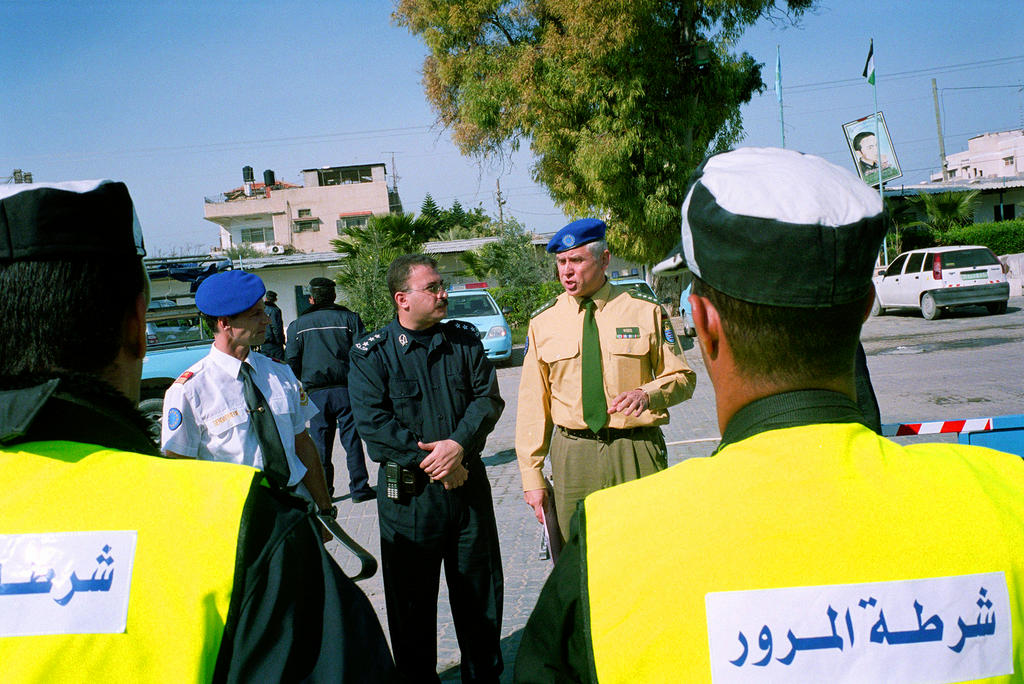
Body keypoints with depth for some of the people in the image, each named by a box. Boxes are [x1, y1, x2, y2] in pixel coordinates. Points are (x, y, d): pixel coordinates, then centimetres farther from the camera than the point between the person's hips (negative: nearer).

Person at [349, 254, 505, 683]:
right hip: (407, 491, -3)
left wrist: (459, 445, -17)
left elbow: (488, 397, 0)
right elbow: (373, 423, -12)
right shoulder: (370, 354, -5)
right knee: (411, 596, 9)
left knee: (480, 586, 13)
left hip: (468, 481, 3)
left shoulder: (464, 339, 6)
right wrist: (429, 460, -16)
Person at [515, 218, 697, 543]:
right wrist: (532, 476, 2)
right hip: (571, 455, 1)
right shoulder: (543, 322, 6)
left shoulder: (645, 311, 3)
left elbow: (682, 377, 8)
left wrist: (648, 394, -14)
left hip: (637, 454, -1)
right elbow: (532, 403, 7)